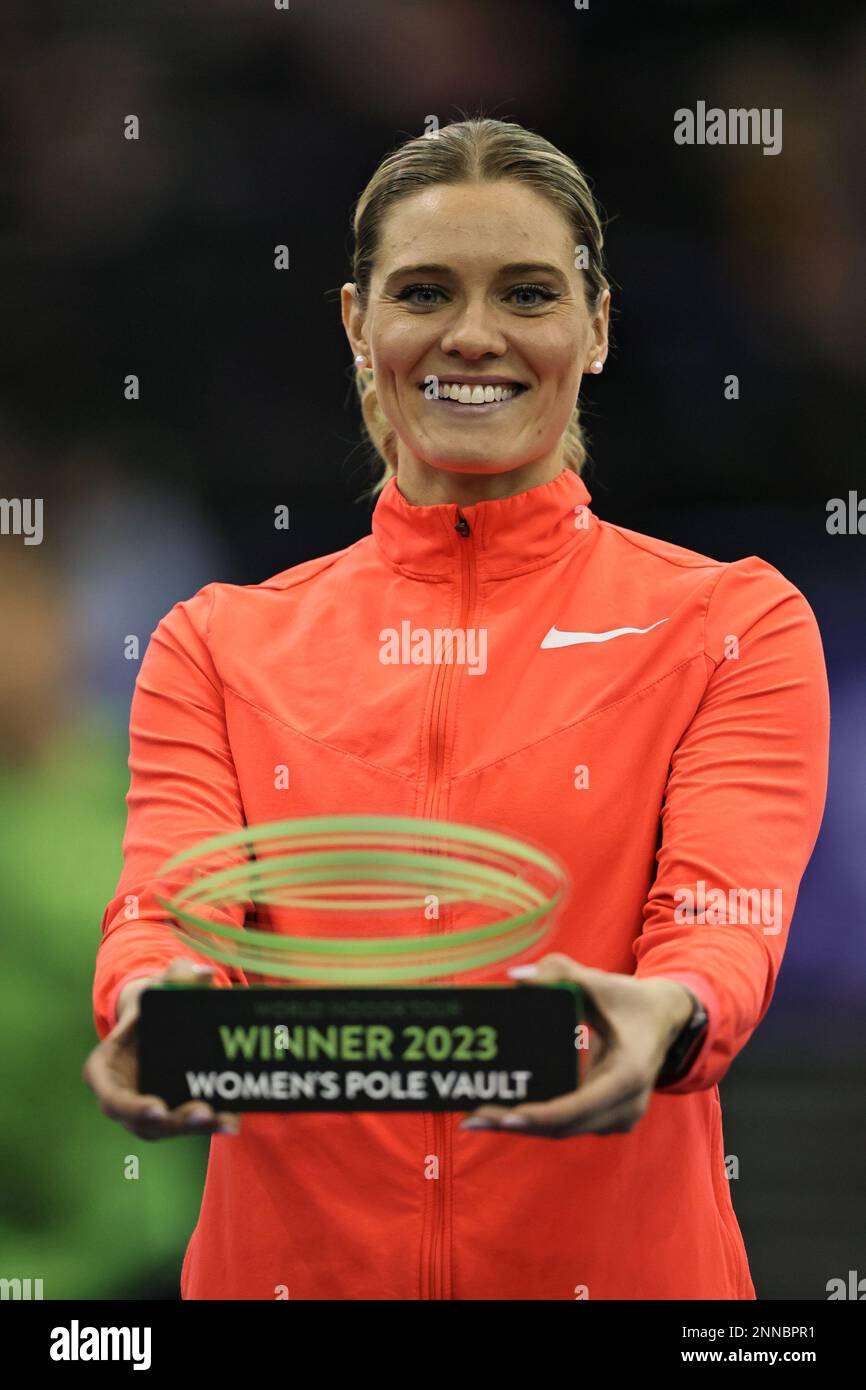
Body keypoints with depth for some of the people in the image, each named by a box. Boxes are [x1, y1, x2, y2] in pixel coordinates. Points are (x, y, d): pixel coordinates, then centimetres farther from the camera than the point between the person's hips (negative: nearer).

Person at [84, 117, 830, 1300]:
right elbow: (171, 904, -8)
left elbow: (729, 922, -13)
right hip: (290, 1261, 1)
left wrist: (665, 1017, -35)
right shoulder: (220, 646, 6)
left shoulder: (734, 626, 1)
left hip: (617, 1262, -1)